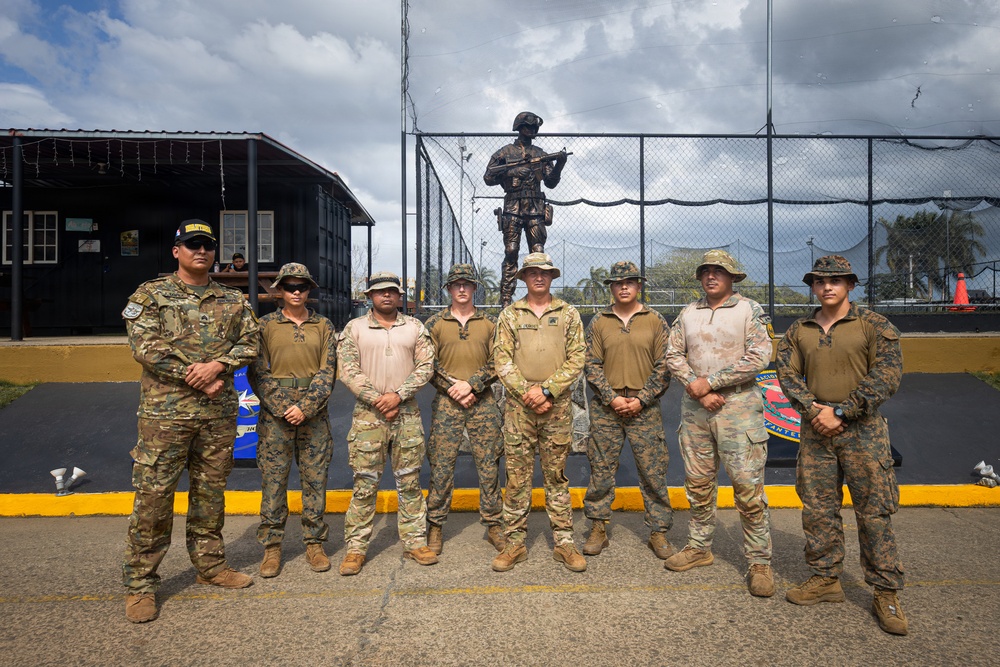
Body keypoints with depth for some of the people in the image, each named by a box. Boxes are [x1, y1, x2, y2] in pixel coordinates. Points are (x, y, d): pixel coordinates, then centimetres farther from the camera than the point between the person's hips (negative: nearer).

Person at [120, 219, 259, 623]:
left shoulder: (233, 300, 12)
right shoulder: (150, 294, 2)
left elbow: (249, 342, 3)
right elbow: (145, 347, -9)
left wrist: (216, 366, -14)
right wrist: (193, 377, -14)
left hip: (219, 413, 3)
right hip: (165, 411, -3)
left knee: (211, 493, 13)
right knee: (153, 495, 0)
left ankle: (210, 565, 27)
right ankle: (140, 583, 13)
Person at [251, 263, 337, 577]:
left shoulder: (324, 326, 7)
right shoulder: (265, 325, 5)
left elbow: (328, 371, -1)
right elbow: (259, 374, -1)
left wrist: (305, 408, -12)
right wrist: (284, 409, -11)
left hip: (315, 414, 1)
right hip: (275, 415, -1)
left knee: (315, 480, 6)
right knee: (273, 481, 3)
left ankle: (314, 543, 18)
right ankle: (271, 547, 16)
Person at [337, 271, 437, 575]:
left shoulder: (415, 327, 9)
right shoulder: (354, 328, 5)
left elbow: (425, 367, 1)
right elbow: (348, 371, -3)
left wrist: (398, 395, -11)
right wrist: (376, 399, -12)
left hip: (407, 413, 2)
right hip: (368, 413, -1)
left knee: (409, 481, 8)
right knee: (365, 483, 1)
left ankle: (414, 541, 18)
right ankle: (356, 547, 12)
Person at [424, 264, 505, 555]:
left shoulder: (490, 323, 8)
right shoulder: (435, 324, 7)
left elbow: (497, 364, 0)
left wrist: (470, 384, -13)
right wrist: (454, 389, -10)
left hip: (483, 403, 1)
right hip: (446, 403, 0)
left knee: (489, 466, 5)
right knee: (441, 467, 3)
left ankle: (494, 525, 19)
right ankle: (435, 526, 17)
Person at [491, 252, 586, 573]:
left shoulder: (568, 314, 7)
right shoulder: (509, 315, 7)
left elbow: (576, 359, 0)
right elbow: (501, 360, 0)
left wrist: (547, 390, -11)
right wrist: (526, 392, -12)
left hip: (557, 405, 0)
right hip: (519, 405, 0)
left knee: (557, 475, 8)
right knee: (517, 476, 4)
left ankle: (564, 541, 17)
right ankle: (515, 543, 15)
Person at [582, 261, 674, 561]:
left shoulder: (655, 321, 5)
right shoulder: (598, 323, 7)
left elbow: (664, 367, 1)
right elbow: (591, 365, 2)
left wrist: (640, 400, -9)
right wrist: (613, 399, -9)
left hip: (644, 408, -1)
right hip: (605, 407, 1)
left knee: (653, 471, 4)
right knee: (601, 471, 5)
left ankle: (658, 533, 19)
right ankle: (598, 530, 19)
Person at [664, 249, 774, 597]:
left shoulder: (749, 310, -1)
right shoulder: (688, 313, 11)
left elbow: (759, 356, -11)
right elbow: (673, 355, 7)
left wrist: (710, 382, -13)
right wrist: (697, 388, -9)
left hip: (738, 405, -4)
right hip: (694, 407, 4)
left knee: (747, 486, -3)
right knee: (698, 483, 12)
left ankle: (759, 562, 10)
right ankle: (699, 547, 27)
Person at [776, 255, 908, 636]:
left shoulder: (874, 326, -1)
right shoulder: (798, 332, 10)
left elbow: (887, 376, -9)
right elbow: (787, 375, 4)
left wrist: (840, 412, -15)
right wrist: (813, 410, -12)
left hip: (862, 430, -3)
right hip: (815, 431, 4)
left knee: (874, 511, 0)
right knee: (817, 508, 8)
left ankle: (886, 593, 14)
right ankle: (825, 580, 22)